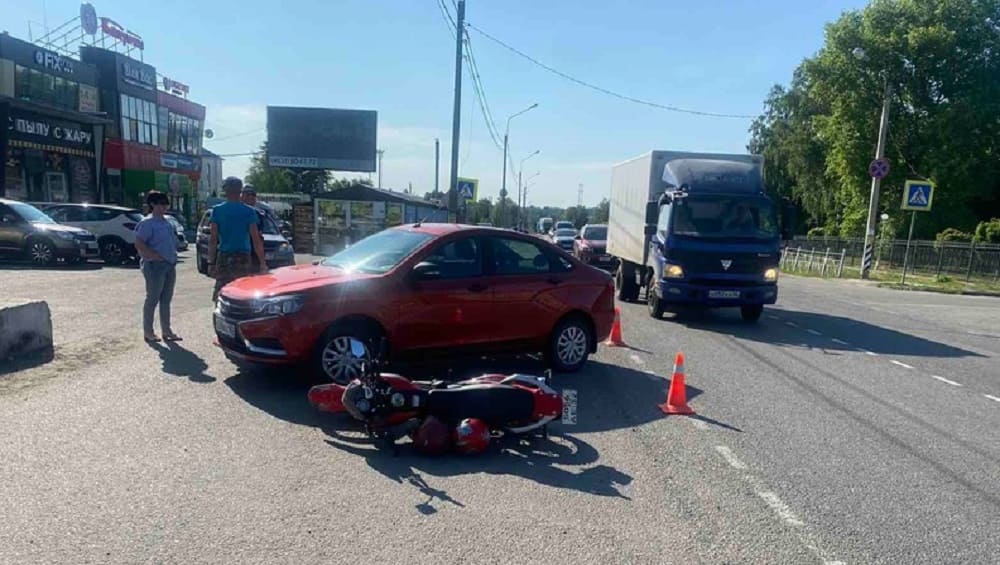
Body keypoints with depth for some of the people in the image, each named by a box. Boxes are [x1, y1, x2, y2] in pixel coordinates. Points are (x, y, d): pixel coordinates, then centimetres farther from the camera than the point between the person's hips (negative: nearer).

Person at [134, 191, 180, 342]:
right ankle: (148, 332, 10)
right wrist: (156, 256, -18)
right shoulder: (147, 223, -10)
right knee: (152, 299, 0)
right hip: (155, 266, -8)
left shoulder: (166, 223, 15)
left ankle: (166, 331, 18)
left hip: (170, 265, 8)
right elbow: (139, 244, -18)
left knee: (166, 299, 11)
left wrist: (173, 257, 11)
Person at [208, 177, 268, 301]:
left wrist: (211, 262, 4)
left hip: (223, 258, 1)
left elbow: (213, 239, 0)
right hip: (243, 258, -1)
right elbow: (256, 239, -2)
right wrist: (263, 263, 1)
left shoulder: (217, 210, 1)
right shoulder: (249, 212, 0)